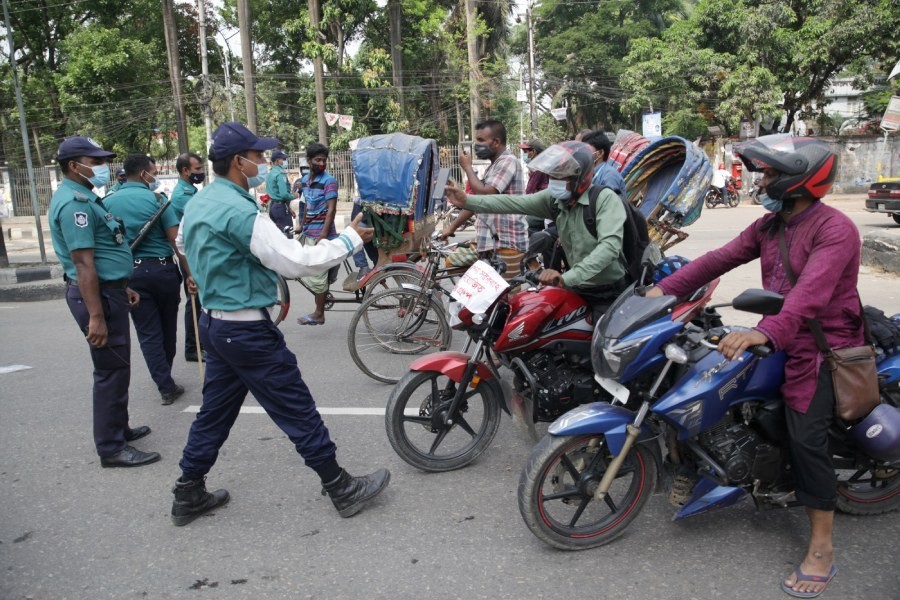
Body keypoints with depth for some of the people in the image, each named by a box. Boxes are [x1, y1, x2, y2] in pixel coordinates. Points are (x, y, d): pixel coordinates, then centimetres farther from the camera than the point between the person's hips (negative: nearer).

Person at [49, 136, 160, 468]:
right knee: (112, 370, -4)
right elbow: (83, 262, -24)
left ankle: (118, 429, 34)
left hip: (107, 290, 11)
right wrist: (96, 316, -26)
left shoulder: (83, 196, 15)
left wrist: (122, 287, 24)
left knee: (115, 367, 20)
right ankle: (112, 448, 6)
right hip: (98, 295, -11)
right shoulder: (74, 202, -18)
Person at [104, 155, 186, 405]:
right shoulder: (156, 198, -5)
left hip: (130, 272, 2)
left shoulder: (108, 202, 4)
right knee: (167, 327, 17)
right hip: (162, 268, -2)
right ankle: (165, 375, 33)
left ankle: (165, 386, 2)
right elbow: (175, 239, -12)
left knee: (148, 333, 6)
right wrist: (190, 272, -10)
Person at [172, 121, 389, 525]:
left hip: (213, 323, 9)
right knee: (298, 411, 0)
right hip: (248, 330, -9)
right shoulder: (239, 211, -22)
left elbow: (183, 244, 27)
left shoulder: (197, 203, 8)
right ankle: (342, 489, 11)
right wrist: (350, 239, -15)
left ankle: (188, 494, 29)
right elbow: (295, 262, -24)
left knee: (215, 411, 18)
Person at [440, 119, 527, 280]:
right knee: (452, 262, 13)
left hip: (507, 242, -10)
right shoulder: (493, 166, 20)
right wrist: (452, 227, 17)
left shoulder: (508, 162, -12)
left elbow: (484, 194, -23)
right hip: (488, 239, 10)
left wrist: (467, 167, -9)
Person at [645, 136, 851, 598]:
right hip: (780, 341, 9)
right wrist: (665, 289, -7)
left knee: (806, 438, -17)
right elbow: (719, 259, 4)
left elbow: (811, 292, -34)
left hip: (823, 348, -8)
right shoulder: (769, 226, 9)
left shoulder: (835, 230, -18)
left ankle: (821, 549, -6)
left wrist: (765, 333, -49)